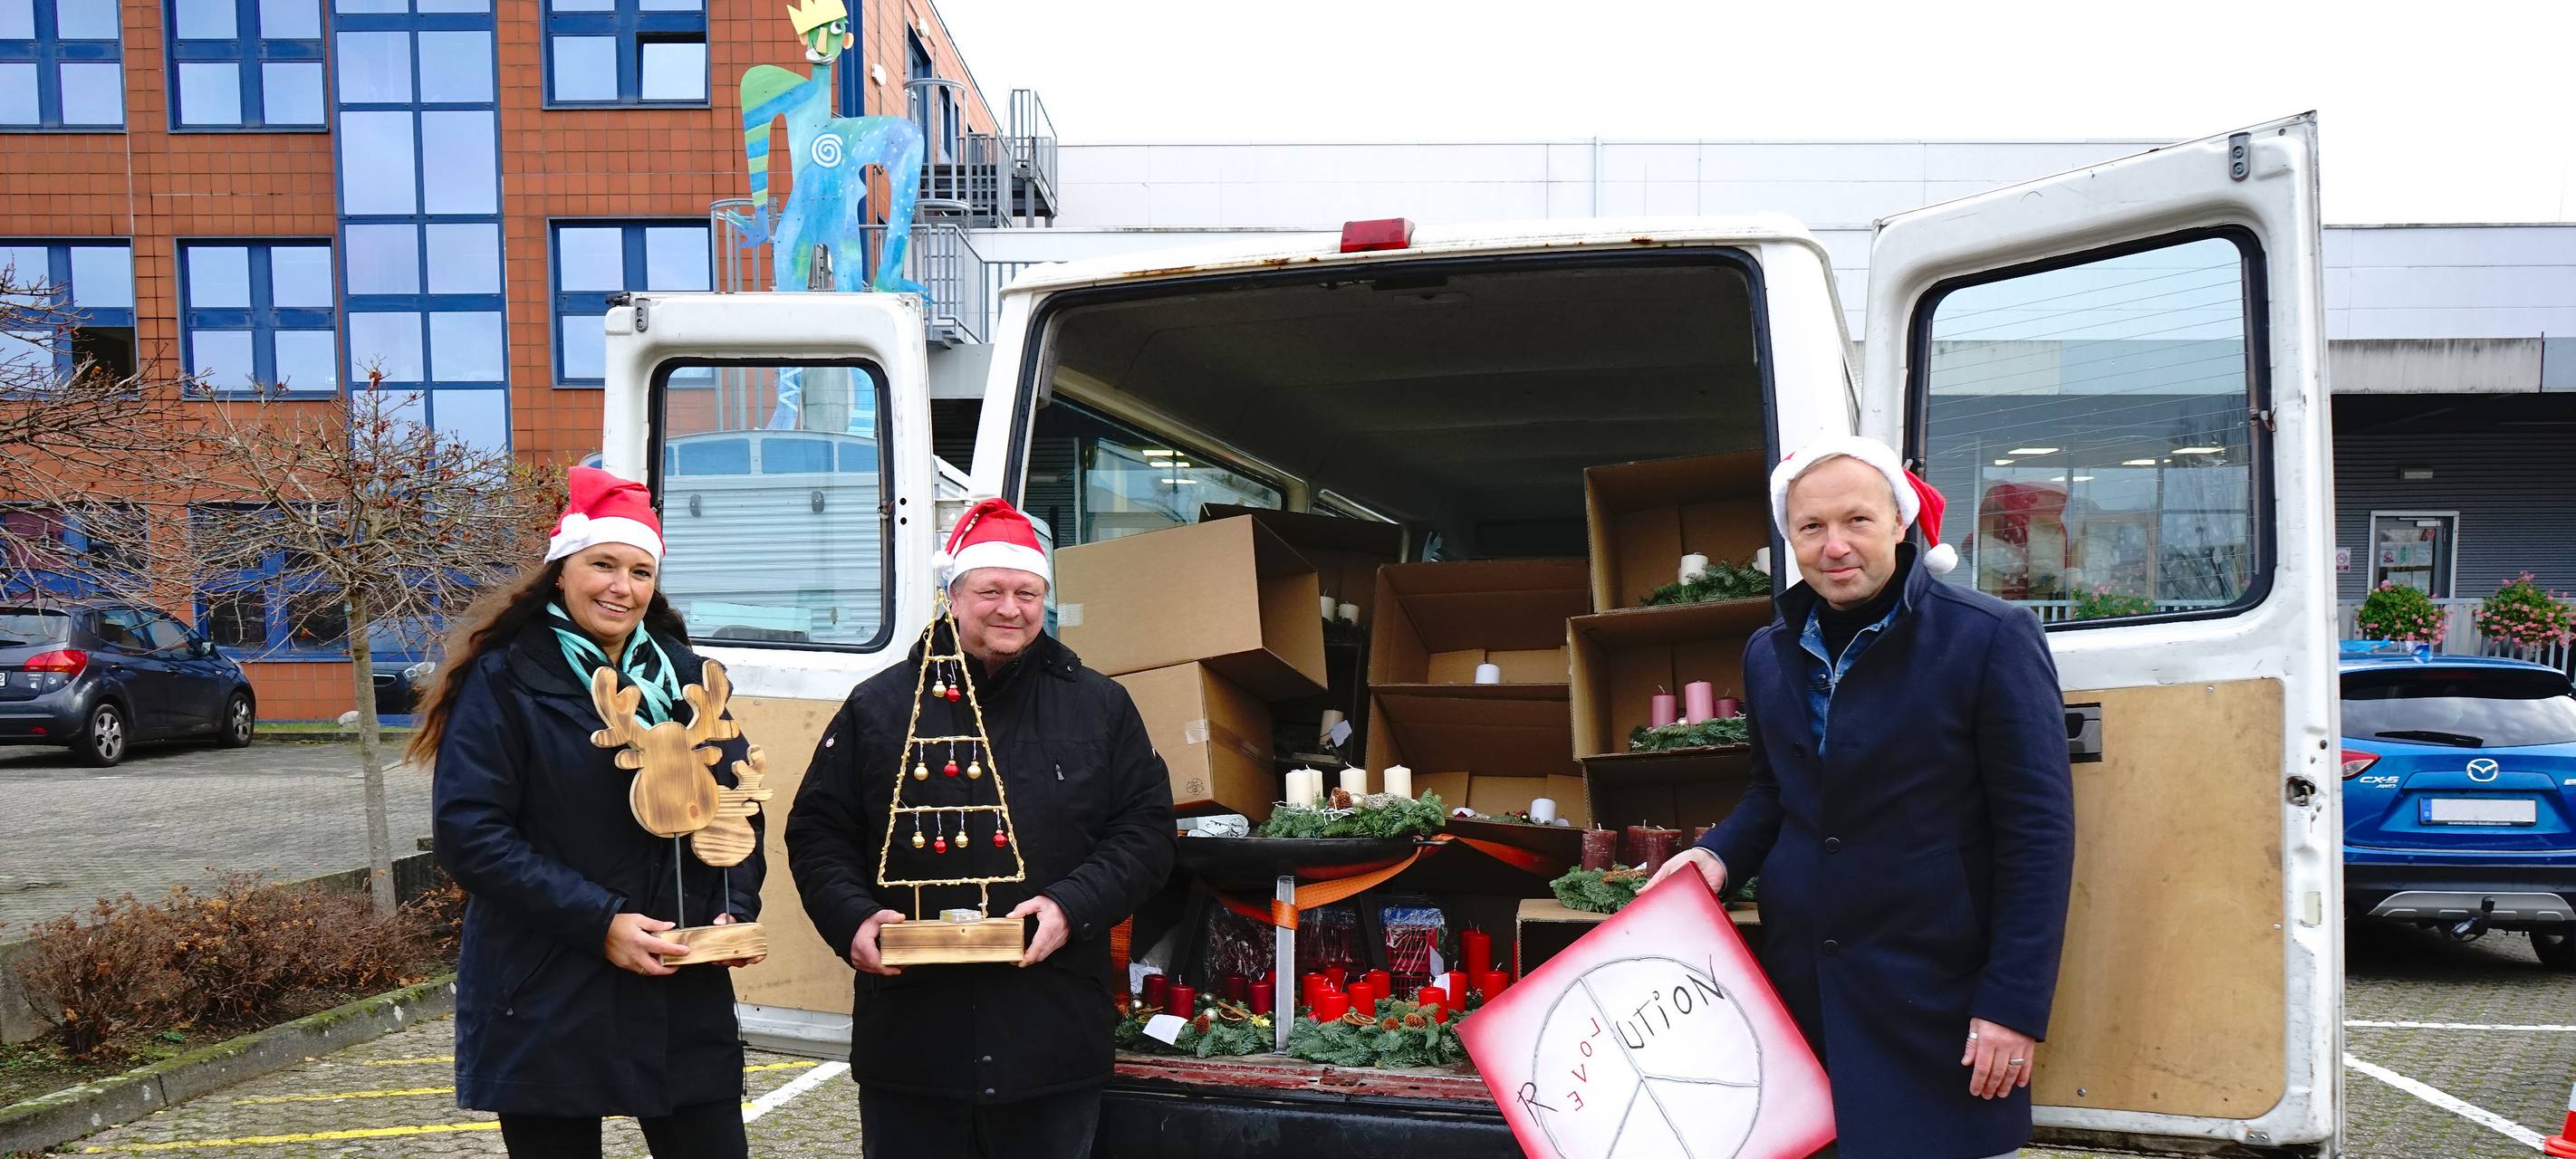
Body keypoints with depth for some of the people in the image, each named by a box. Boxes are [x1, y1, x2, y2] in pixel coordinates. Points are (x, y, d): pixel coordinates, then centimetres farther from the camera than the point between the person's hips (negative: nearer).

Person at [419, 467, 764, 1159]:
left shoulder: (689, 677, 9)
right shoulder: (505, 681, -6)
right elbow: (468, 834, -13)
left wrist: (736, 910, -4)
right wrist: (597, 922, -19)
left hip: (684, 998, 4)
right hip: (546, 1004, -3)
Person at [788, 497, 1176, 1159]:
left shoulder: (1100, 707, 7)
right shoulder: (879, 707, 7)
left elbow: (1144, 831, 4)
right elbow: (817, 832, 8)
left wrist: (1073, 906, -12)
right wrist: (853, 919, -9)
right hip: (910, 1035, 0)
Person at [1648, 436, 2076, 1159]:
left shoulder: (1989, 639, -11)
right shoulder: (1769, 655, 7)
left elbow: (2038, 830, -12)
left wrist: (2014, 1003, -15)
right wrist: (1720, 856, 0)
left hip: (1937, 990, -5)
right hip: (1801, 981, 5)